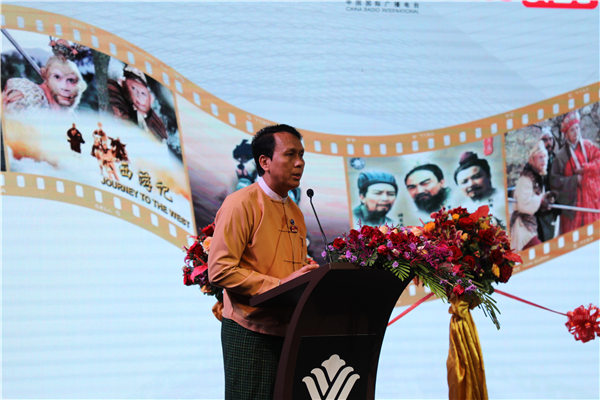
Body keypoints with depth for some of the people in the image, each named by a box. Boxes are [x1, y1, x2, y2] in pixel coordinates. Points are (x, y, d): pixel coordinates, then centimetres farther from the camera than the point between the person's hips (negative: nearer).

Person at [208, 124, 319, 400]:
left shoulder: (295, 213, 19)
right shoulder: (241, 203, -8)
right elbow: (220, 270, -16)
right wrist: (279, 284, -20)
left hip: (287, 332, 7)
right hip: (251, 333, -7)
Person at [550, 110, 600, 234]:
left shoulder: (588, 146, 8)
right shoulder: (561, 156, -1)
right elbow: (555, 181, -5)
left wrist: (584, 168, -14)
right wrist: (574, 180, -14)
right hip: (572, 202, -2)